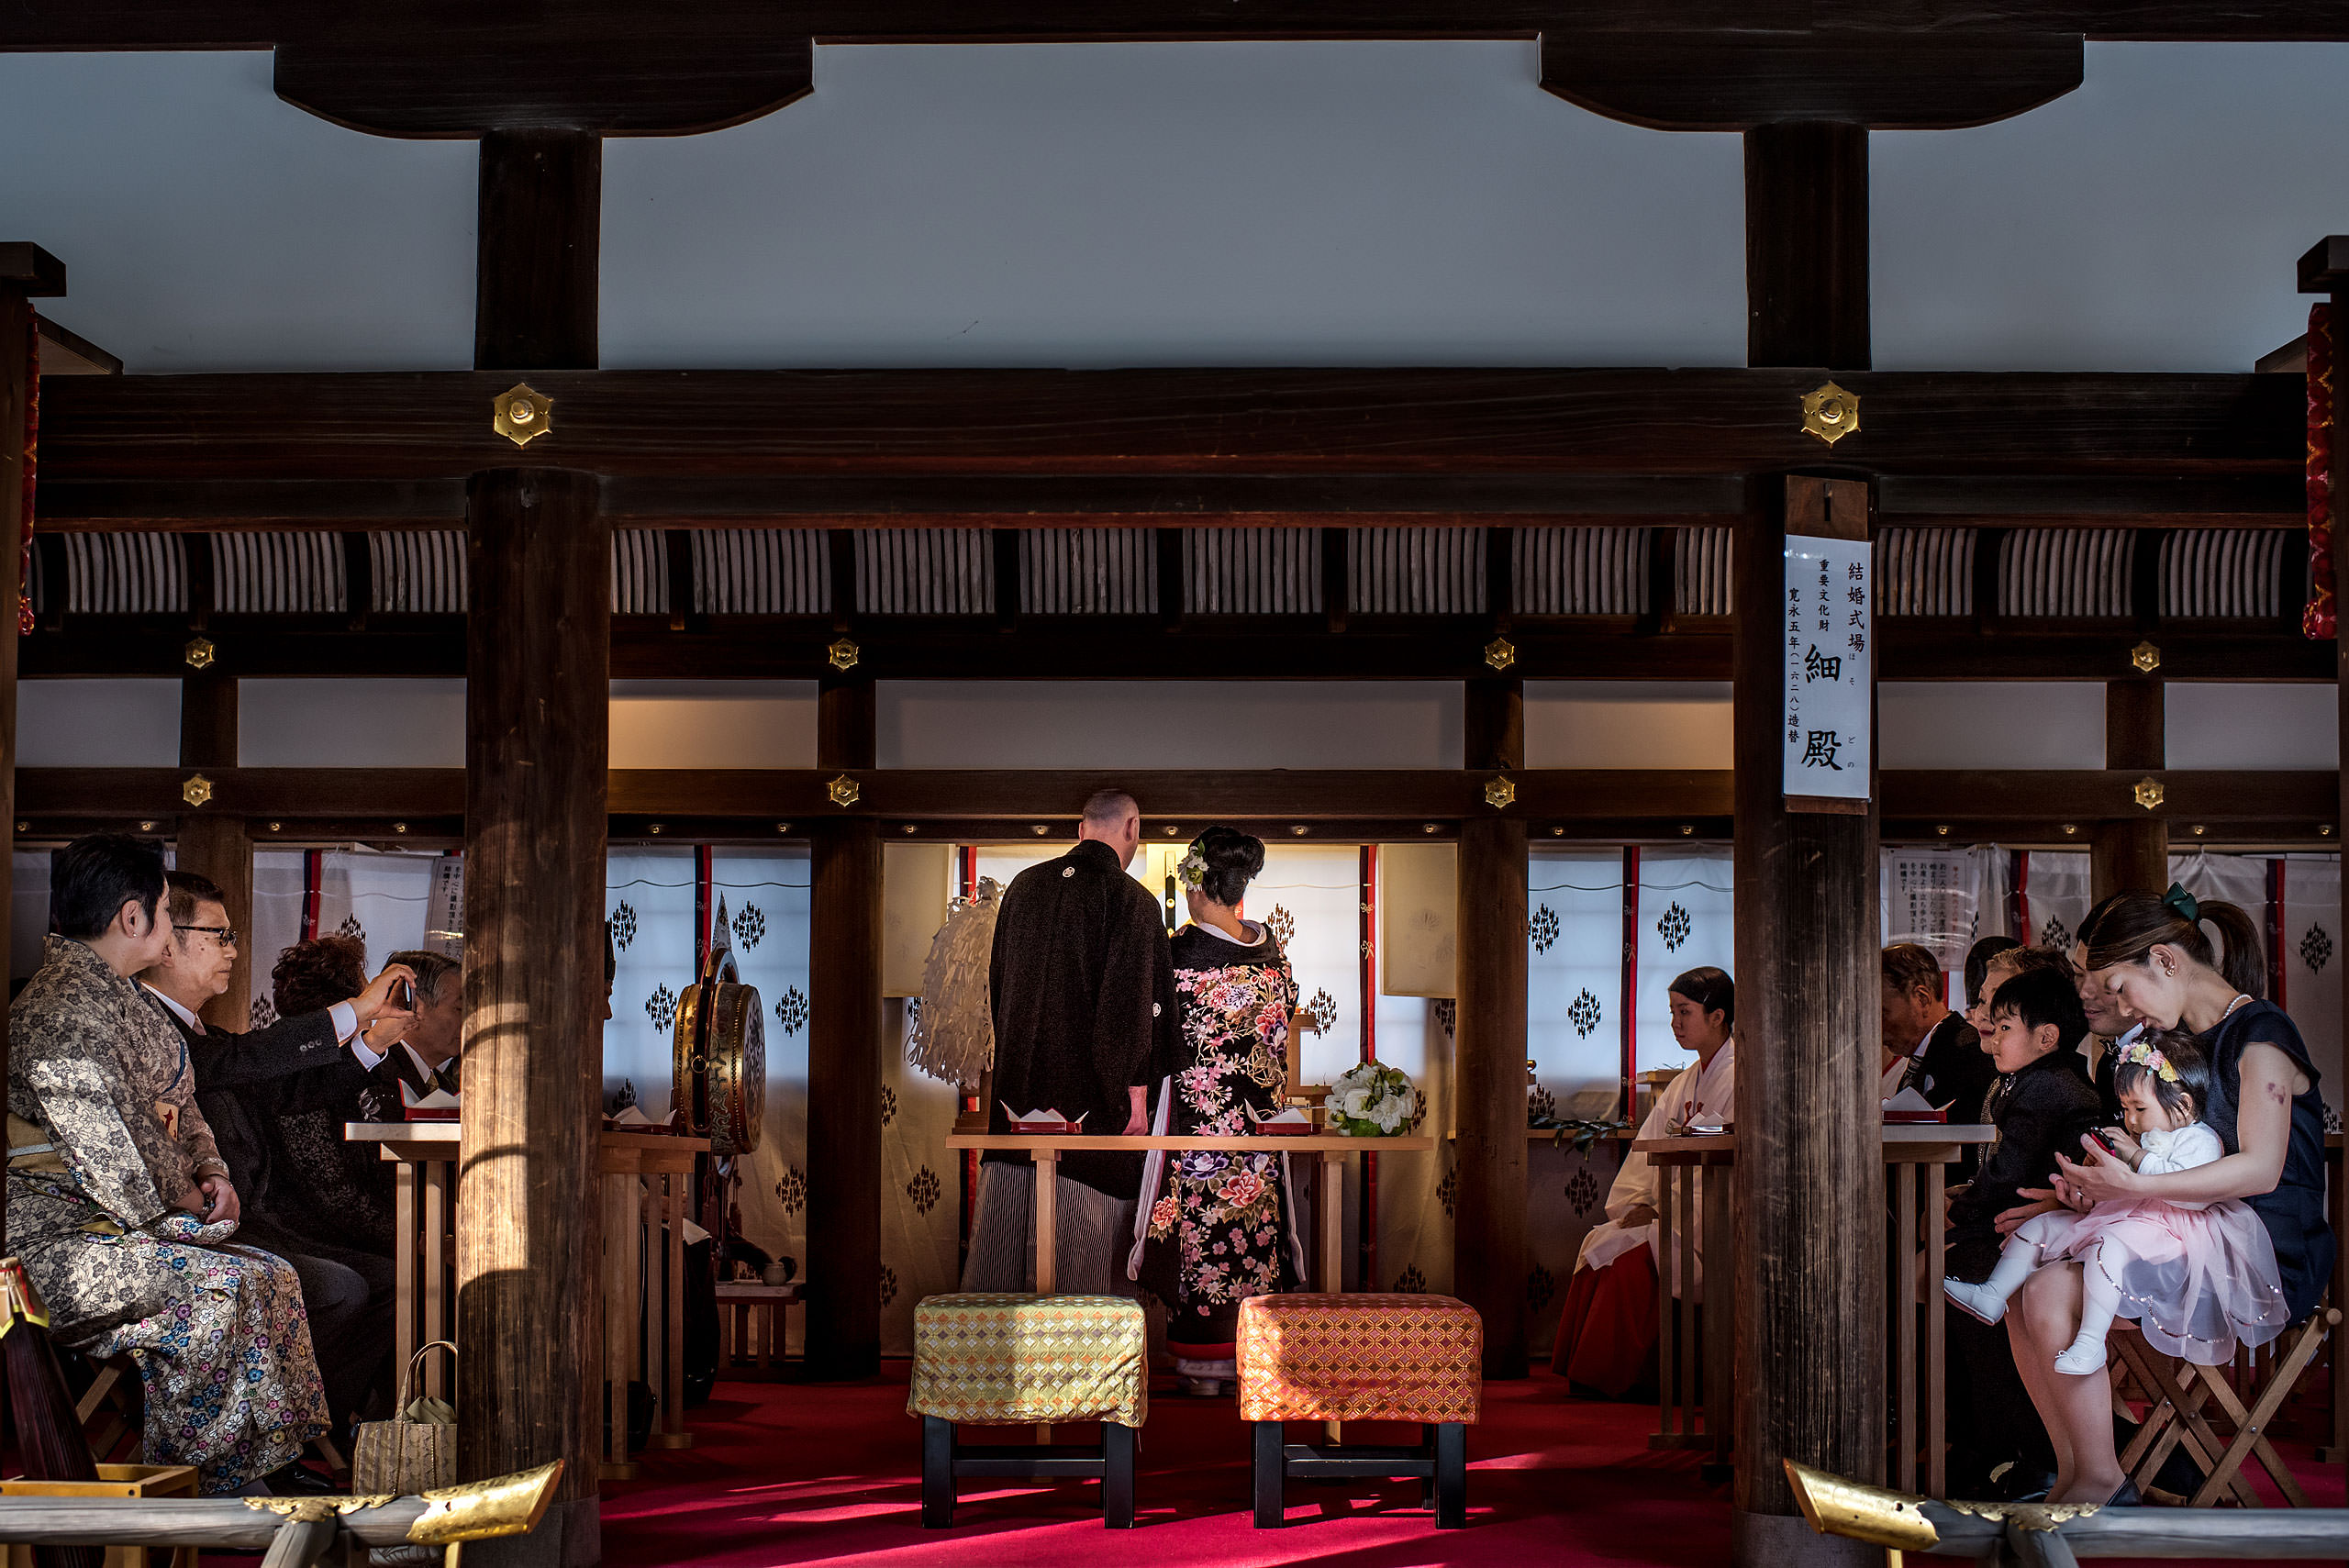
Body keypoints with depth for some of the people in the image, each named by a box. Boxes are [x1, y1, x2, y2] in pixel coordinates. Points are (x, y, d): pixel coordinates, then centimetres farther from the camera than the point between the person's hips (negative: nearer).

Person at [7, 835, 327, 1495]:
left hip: (124, 1224, 10)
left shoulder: (118, 997, 17)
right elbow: (102, 1150, -22)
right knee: (217, 1289, -26)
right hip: (65, 1237, -10)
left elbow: (176, 1106, 24)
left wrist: (211, 1173, 6)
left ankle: (274, 1467, -2)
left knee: (272, 1278, -3)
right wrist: (181, 1204, -9)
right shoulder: (58, 1012, -18)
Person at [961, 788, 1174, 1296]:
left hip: (1018, 1081, 5)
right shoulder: (1133, 901, -10)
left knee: (1008, 1203, 10)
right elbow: (1139, 1002, -14)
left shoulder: (1024, 886, 7)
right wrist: (1137, 1090, -9)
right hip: (1092, 1082, -5)